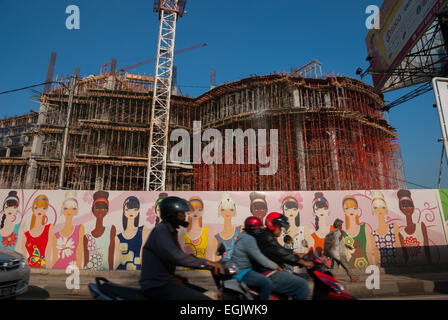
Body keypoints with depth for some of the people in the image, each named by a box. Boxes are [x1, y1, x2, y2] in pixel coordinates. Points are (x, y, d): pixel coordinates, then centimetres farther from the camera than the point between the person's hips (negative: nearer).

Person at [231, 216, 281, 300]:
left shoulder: (245, 236, 11)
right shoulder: (249, 239, -20)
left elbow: (257, 255, 20)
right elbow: (260, 259, -23)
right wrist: (276, 267, -12)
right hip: (242, 272, -11)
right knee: (267, 283, -22)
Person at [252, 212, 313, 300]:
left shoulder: (266, 236, 16)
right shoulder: (267, 238, -17)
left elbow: (283, 250, 21)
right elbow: (283, 255, -19)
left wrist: (298, 254, 15)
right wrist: (304, 262, -13)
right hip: (269, 275, -11)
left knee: (298, 277, 18)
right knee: (302, 284, -12)